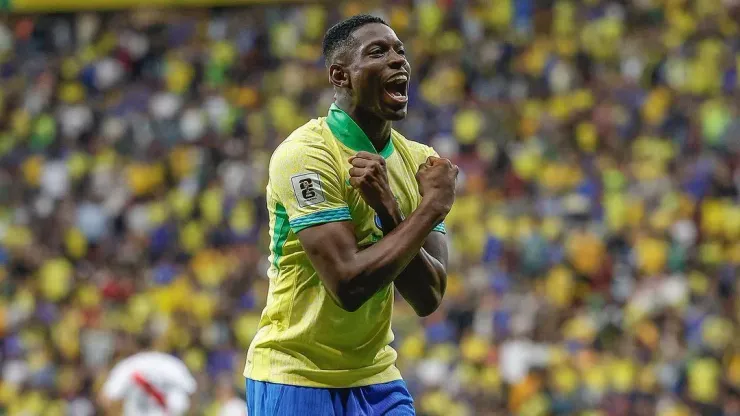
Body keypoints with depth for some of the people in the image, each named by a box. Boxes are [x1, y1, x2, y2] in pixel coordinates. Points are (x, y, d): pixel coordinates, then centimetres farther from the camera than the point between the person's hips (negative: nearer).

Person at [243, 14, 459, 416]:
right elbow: (349, 285, -23)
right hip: (296, 381, -6)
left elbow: (428, 299, -3)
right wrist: (434, 204, -16)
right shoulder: (305, 154, -15)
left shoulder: (420, 161, 4)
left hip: (376, 379, 6)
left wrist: (388, 211, -17)